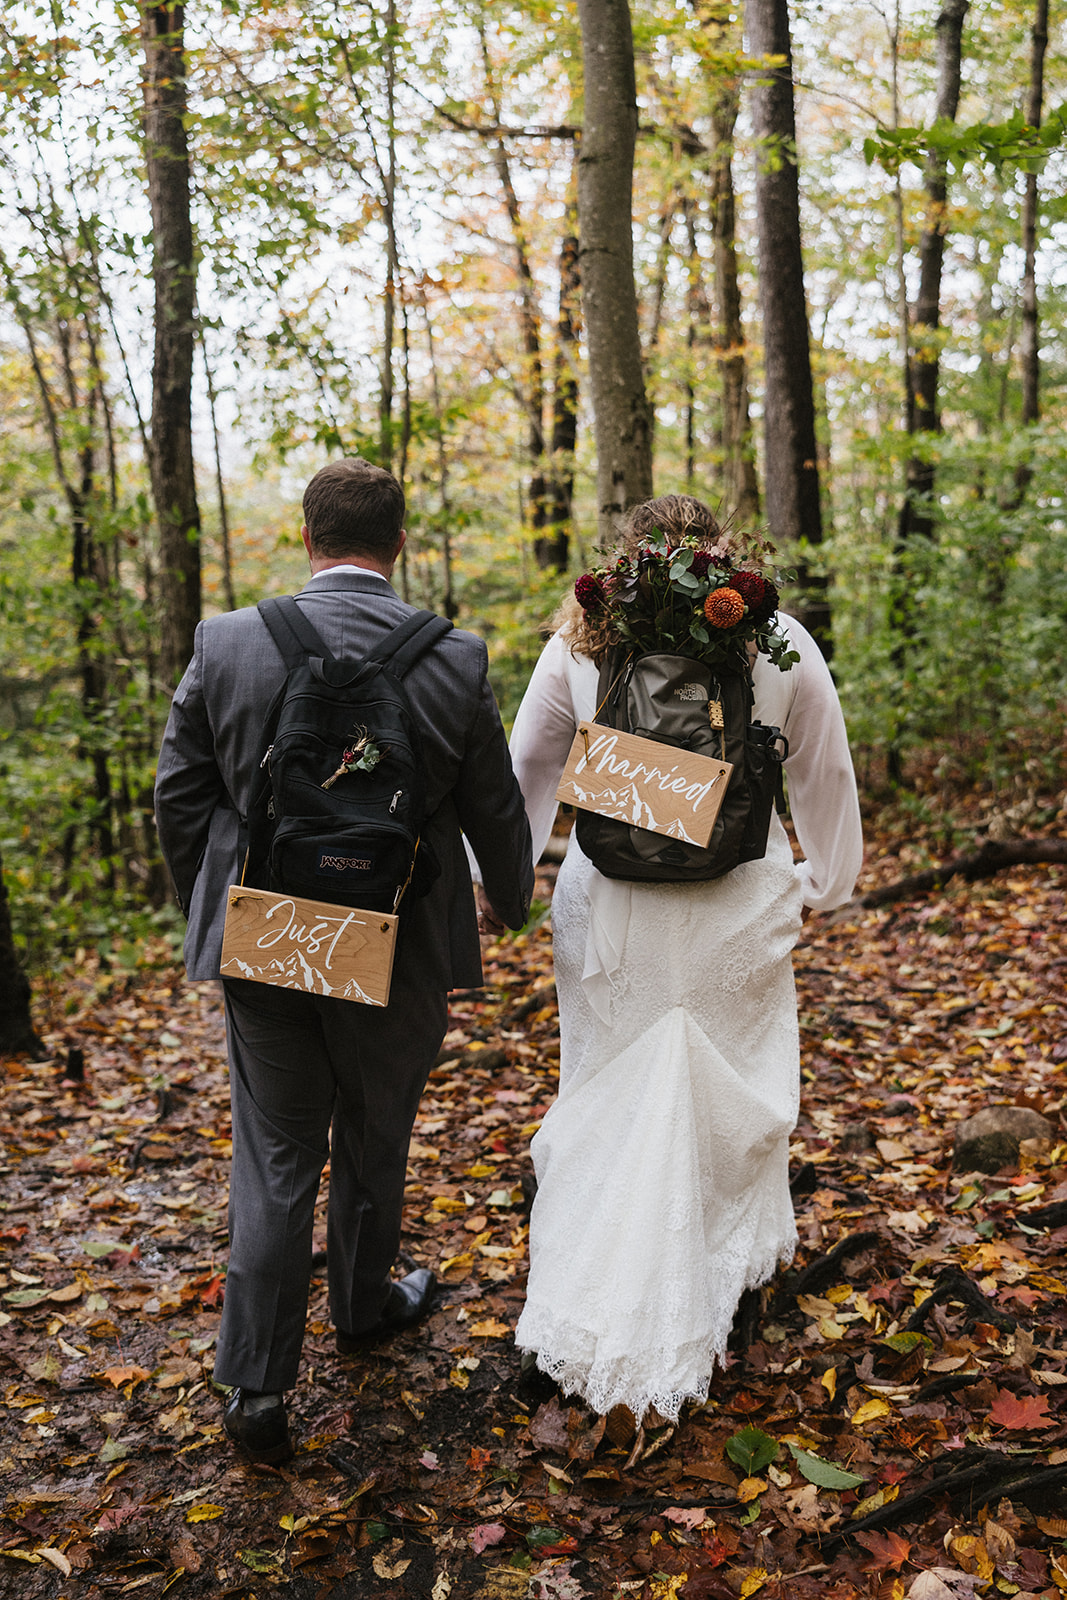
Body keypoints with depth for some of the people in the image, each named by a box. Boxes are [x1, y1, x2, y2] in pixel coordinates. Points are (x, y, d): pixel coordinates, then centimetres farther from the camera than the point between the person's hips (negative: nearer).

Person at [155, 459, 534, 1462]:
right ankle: (362, 1307, 44)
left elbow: (179, 797, -1)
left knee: (274, 1161, 13)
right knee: (373, 1144, 21)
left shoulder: (227, 642, -9)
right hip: (400, 952, 0)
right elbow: (495, 813, -1)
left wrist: (210, 910, 15)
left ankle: (256, 1388, 17)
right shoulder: (455, 660, -11)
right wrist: (512, 900, 20)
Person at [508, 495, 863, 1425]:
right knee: (731, 1087, 14)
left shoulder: (580, 640, 1)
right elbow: (826, 775, 10)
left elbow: (526, 766, 10)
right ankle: (728, 1271, 29)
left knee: (612, 1096, 9)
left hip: (610, 909, 1)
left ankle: (598, 1321, 16)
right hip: (737, 905, 0)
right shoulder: (780, 640, 0)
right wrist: (824, 882, 24)